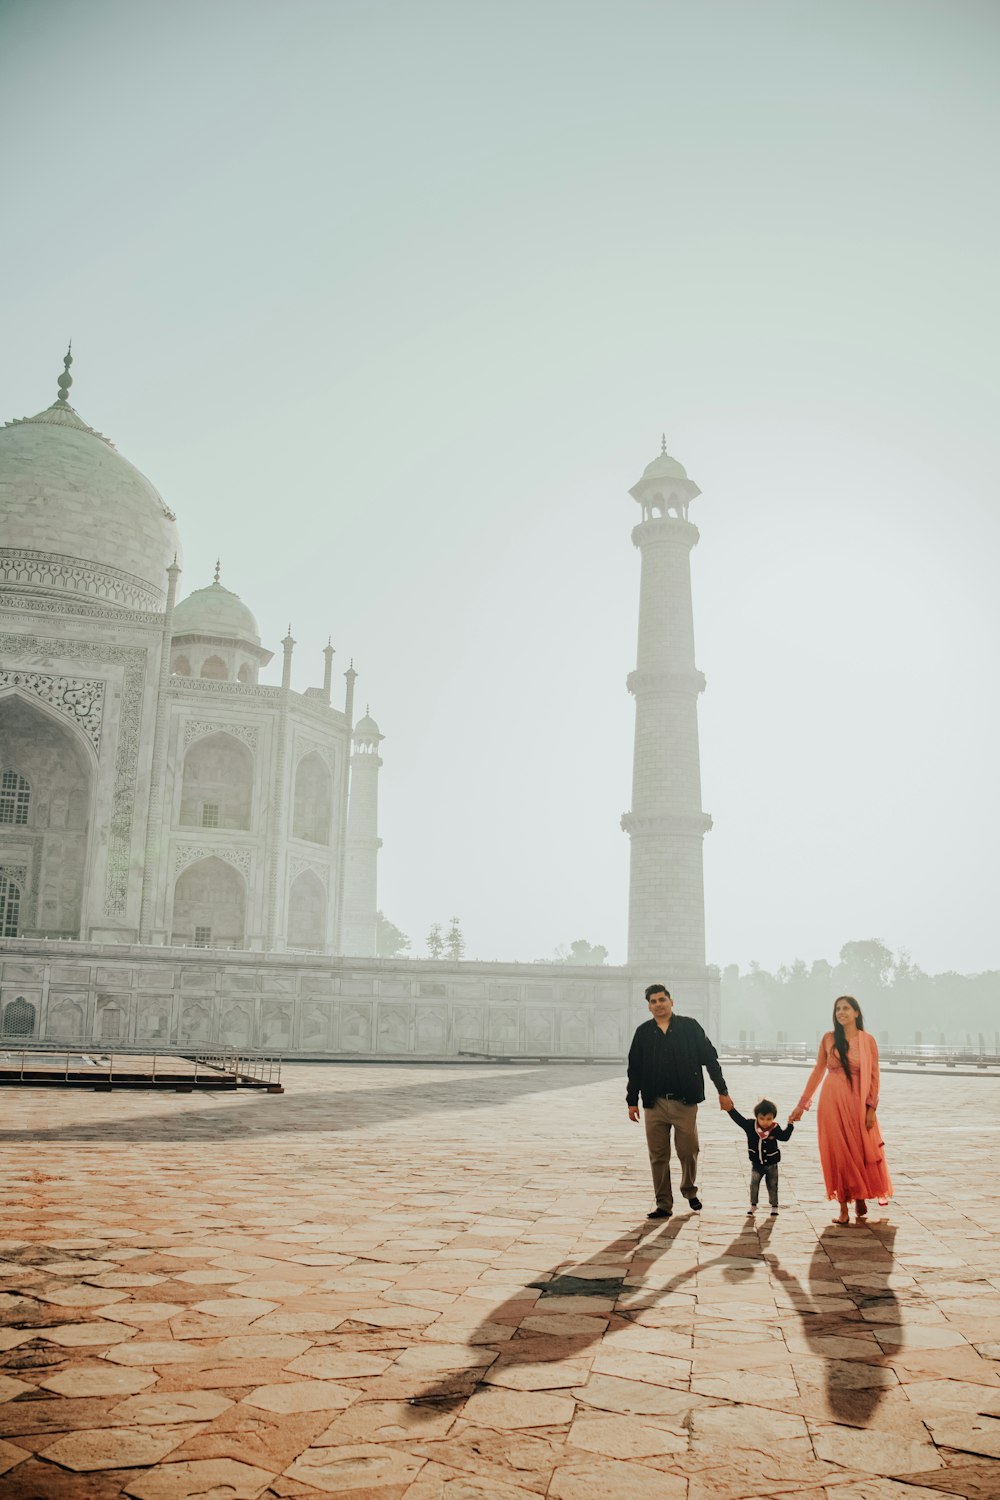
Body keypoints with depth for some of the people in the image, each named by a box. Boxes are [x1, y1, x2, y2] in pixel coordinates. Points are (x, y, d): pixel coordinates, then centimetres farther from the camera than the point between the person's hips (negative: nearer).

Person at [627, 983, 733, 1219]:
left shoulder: (689, 1026, 1)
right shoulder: (643, 1032, 7)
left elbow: (710, 1058, 3)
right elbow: (634, 1069, 12)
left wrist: (723, 1091, 1)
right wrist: (632, 1101, 11)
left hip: (685, 1102, -2)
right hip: (654, 1104, 2)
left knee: (688, 1152, 4)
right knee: (658, 1156, 4)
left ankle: (690, 1191, 31)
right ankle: (663, 1204, 15)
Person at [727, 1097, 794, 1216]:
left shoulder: (775, 1129, -14)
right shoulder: (750, 1125, -13)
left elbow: (785, 1136, -8)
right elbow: (738, 1118, -15)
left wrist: (790, 1124, -16)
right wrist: (730, 1108, -22)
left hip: (771, 1164, 0)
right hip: (756, 1163, 1)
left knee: (772, 1186, 11)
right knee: (754, 1184, -1)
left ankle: (774, 1206, 26)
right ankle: (753, 1205, 16)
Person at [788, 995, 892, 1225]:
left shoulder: (867, 1040, -1)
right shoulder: (829, 1038, 4)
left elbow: (874, 1076, 0)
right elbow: (818, 1071, 9)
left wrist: (871, 1107, -9)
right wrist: (801, 1105, 9)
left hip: (856, 1103, -1)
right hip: (831, 1102, 1)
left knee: (859, 1151, 4)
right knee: (837, 1153, 1)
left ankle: (860, 1201, 23)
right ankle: (843, 1208, 7)